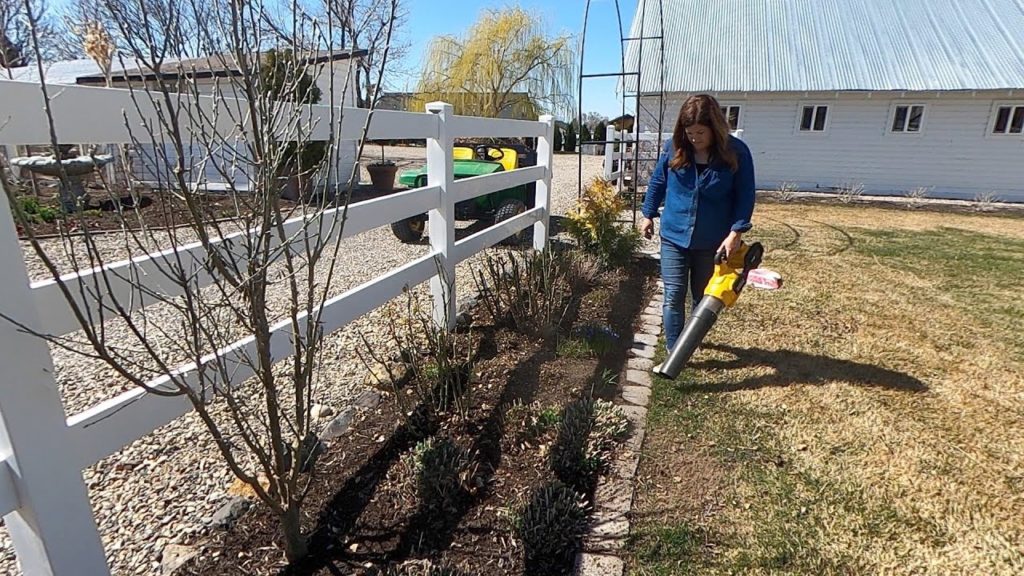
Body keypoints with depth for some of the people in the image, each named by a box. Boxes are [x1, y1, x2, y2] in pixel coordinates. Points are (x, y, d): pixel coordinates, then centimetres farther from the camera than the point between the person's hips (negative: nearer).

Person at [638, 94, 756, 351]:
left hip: (713, 242, 0)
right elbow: (657, 182, 7)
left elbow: (745, 196, -7)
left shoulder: (736, 152, -12)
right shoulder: (674, 148, -7)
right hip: (674, 237, 1)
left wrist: (736, 232, -16)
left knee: (704, 298, 16)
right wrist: (648, 215, 10)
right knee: (673, 297, -2)